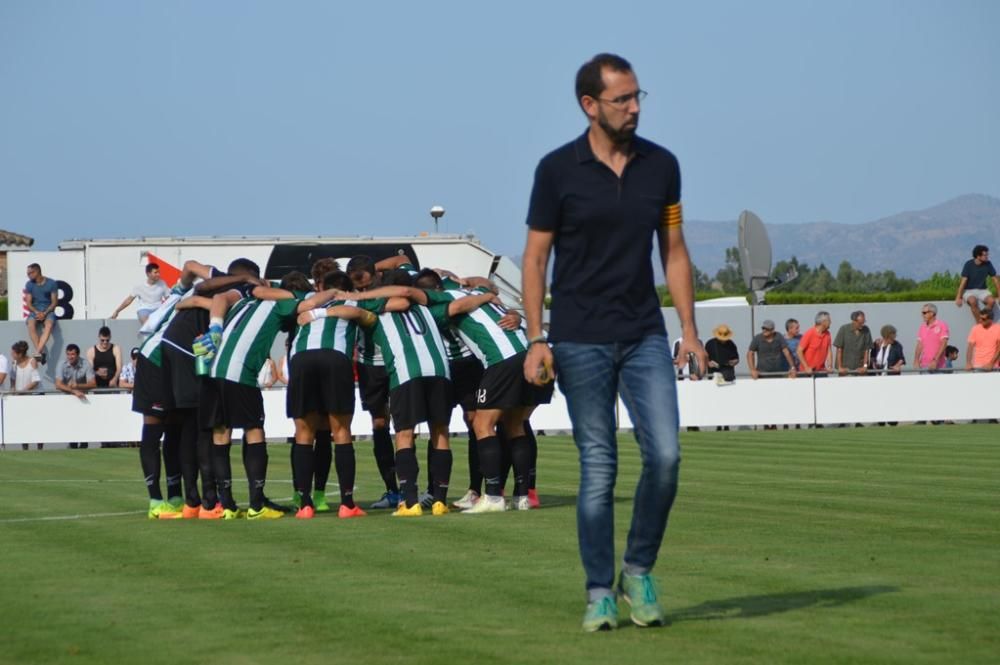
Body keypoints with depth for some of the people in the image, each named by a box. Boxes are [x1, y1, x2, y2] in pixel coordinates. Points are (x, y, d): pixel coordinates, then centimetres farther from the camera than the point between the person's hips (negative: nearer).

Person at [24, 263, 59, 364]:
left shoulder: (51, 283, -1)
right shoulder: (29, 285, 6)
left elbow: (54, 302, -2)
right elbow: (28, 303, 4)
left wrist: (45, 313, -16)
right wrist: (37, 312, -15)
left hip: (48, 311, -2)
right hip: (35, 311, 2)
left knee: (49, 325, -36)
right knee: (31, 325, -33)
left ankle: (37, 352, -47)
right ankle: (41, 352, -38)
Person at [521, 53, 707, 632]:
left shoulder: (661, 166, 5)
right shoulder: (558, 170, -4)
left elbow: (674, 251, 12)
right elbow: (536, 257, 1)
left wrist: (689, 331, 6)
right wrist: (536, 339, -6)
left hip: (645, 336, 3)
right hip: (581, 342, -3)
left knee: (665, 454, -9)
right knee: (598, 466, -1)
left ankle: (639, 572, 11)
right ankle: (601, 593, 9)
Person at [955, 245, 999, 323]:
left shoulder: (988, 264, -5)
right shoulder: (969, 264, -14)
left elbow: (995, 279, 3)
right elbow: (963, 281, -14)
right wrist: (958, 298, -16)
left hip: (982, 290, 3)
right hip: (969, 291, -3)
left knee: (992, 301, -29)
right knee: (973, 301, -37)